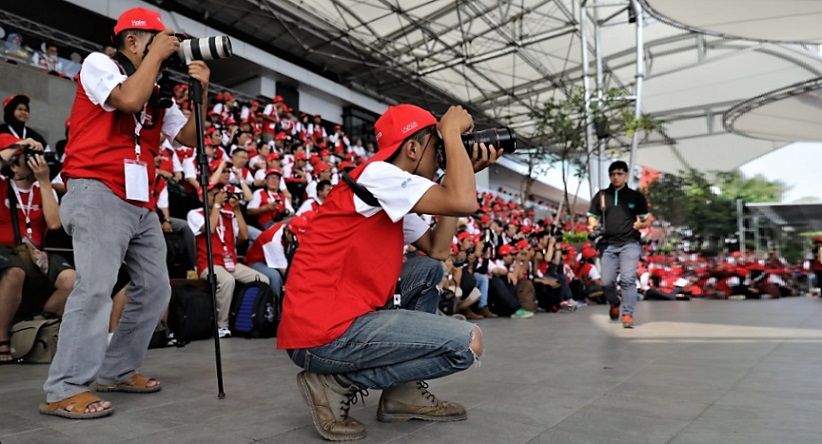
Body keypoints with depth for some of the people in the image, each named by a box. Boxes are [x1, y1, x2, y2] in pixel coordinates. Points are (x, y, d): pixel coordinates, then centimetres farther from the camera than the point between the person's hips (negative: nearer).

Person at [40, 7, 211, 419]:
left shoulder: (157, 92, 20)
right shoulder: (98, 63, 1)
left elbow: (190, 137, 16)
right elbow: (129, 99, -20)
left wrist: (201, 92, 4)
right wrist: (156, 54, -7)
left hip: (140, 202, 8)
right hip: (98, 193, -8)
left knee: (155, 287, 8)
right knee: (96, 286, -17)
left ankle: (116, 371, 18)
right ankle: (64, 389, -10)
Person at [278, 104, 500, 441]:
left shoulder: (392, 195, 18)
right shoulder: (378, 173, -11)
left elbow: (438, 251, 14)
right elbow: (464, 203, -23)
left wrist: (462, 174, 13)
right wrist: (452, 131, -7)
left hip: (342, 316, 10)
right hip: (321, 334, -10)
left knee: (429, 270, 19)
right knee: (468, 343, -10)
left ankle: (404, 392, 14)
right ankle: (338, 383, -1)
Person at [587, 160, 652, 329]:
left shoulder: (636, 196, 5)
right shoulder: (601, 195, 10)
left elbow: (648, 219, 9)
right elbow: (592, 217, 14)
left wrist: (642, 224, -13)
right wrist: (593, 226, -8)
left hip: (630, 244, -2)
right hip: (609, 245, 2)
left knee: (628, 279, -14)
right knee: (607, 282, 1)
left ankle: (628, 315, -8)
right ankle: (615, 304, 31)